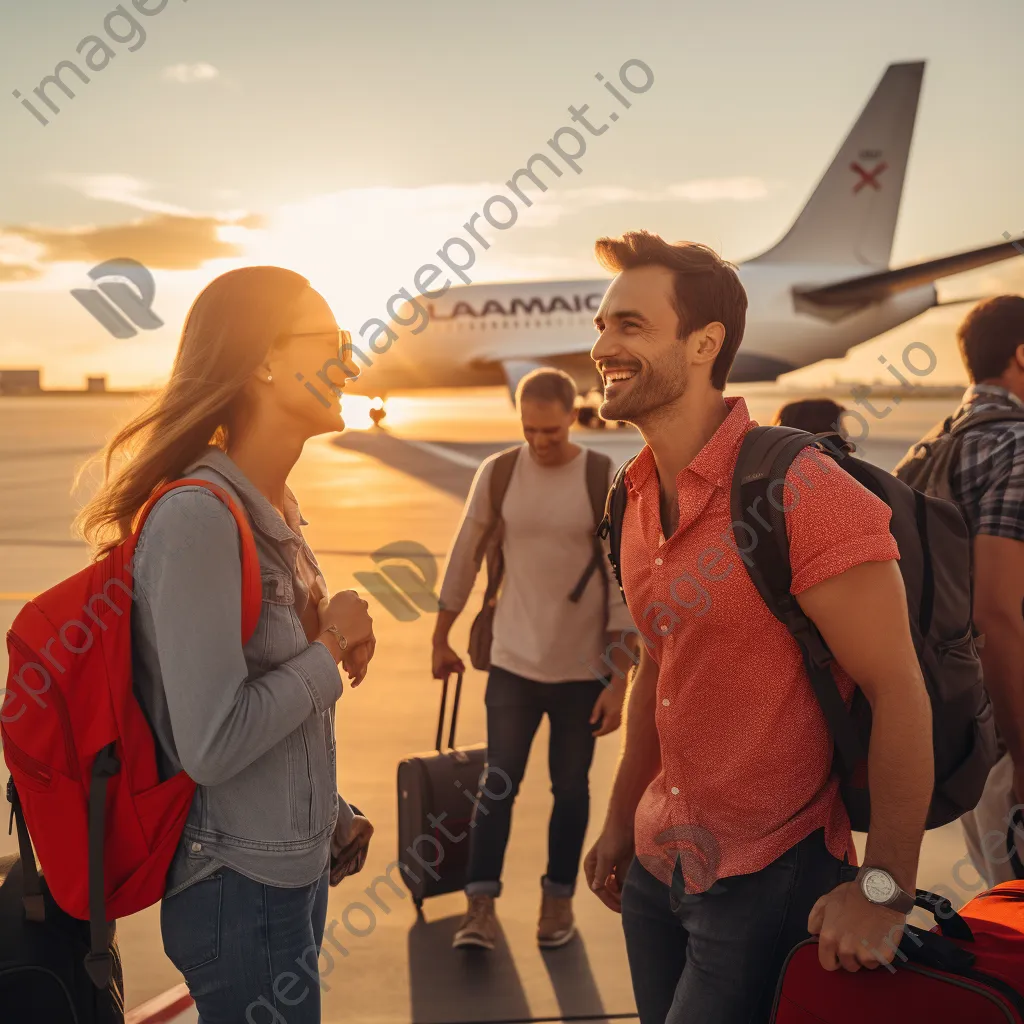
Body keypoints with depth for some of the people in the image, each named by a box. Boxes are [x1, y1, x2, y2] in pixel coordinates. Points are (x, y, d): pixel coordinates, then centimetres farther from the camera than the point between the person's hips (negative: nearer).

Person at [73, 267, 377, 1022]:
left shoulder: (277, 507, 4)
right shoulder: (199, 515, -23)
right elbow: (211, 744, -27)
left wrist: (328, 817, 11)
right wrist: (332, 650, -16)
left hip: (296, 868, 8)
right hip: (242, 889, -8)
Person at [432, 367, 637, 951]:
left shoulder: (606, 481, -8)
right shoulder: (497, 474, -2)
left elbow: (624, 586, -8)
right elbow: (465, 558, 8)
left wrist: (619, 682, -10)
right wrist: (441, 640, 14)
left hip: (582, 668, -1)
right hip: (512, 662, 1)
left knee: (570, 788, 10)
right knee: (498, 783, -1)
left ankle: (559, 899, 26)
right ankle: (481, 908, 9)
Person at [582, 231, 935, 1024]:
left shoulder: (805, 495, -21)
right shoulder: (640, 498, 5)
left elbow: (899, 695, -19)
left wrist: (884, 892, -19)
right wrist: (621, 821, 15)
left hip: (770, 883, -7)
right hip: (657, 864, 7)